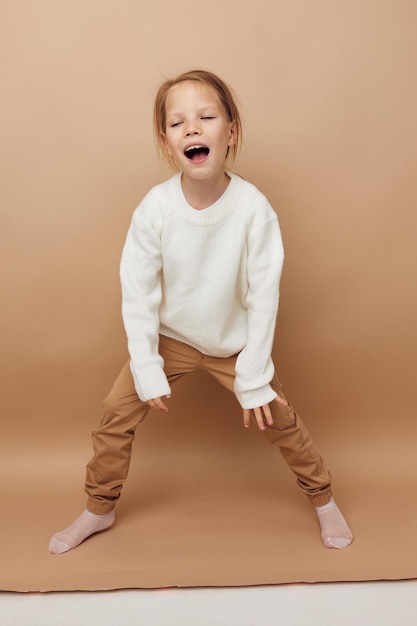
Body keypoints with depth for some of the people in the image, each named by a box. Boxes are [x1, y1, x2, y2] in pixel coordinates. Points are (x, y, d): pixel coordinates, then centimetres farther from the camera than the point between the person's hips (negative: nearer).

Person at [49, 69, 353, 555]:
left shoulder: (254, 208, -25)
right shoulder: (154, 209, -23)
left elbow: (264, 295, -17)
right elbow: (137, 294, -13)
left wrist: (254, 379, -14)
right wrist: (147, 372, -11)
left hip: (235, 343, 0)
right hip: (170, 337, 1)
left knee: (280, 420, 5)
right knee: (116, 414, -1)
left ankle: (323, 500, 35)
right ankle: (98, 511, 26)